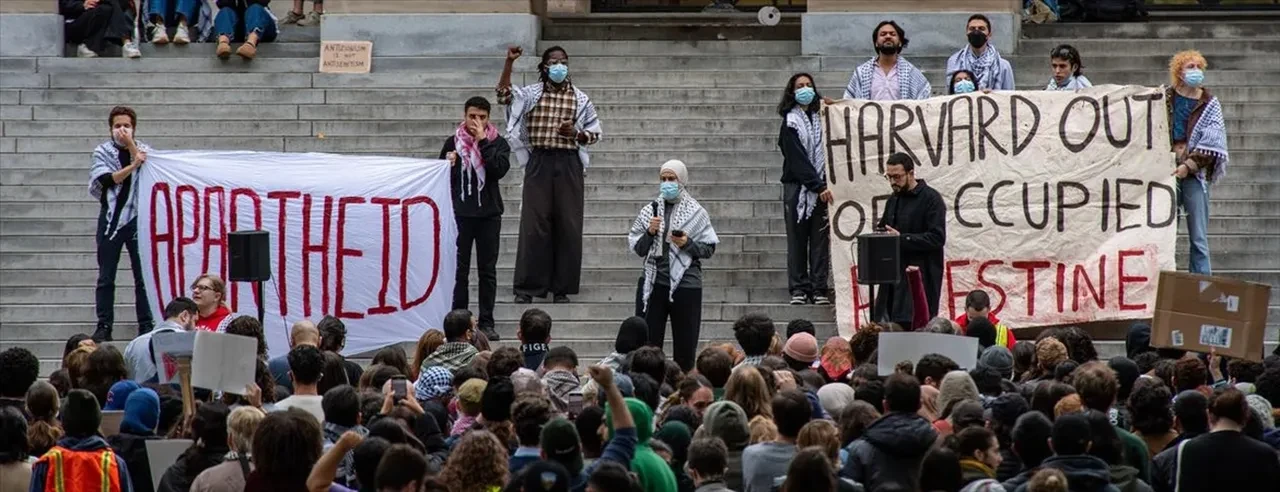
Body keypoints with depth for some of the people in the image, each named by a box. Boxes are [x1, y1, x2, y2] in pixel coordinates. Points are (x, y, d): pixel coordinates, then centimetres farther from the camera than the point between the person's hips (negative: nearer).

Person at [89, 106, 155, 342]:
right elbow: (107, 179, -11)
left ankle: (146, 325, 5)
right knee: (106, 277, 2)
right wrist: (133, 165, -19)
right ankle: (104, 327, 5)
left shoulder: (143, 150, 7)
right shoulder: (102, 152, 4)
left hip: (137, 218, 0)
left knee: (143, 275, 0)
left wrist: (131, 145, -14)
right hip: (110, 218, 0)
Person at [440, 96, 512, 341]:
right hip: (459, 214, 0)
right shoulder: (453, 142, 5)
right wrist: (449, 164, -12)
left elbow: (499, 169, -15)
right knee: (459, 270, 2)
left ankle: (486, 322, 8)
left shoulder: (498, 143, 2)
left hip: (489, 214, 0)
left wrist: (482, 142, -17)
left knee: (488, 271, 4)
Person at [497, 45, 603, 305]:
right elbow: (503, 95, -10)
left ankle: (561, 287, 10)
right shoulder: (531, 94, 5)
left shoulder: (580, 99, 7)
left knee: (567, 225, 2)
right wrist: (509, 62, -16)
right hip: (539, 163, -1)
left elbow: (594, 133, 11)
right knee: (534, 224, -2)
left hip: (568, 164, 1)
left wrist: (575, 133, -10)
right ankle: (527, 286, 3)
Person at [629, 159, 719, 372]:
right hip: (655, 283, 2)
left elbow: (709, 248, 2)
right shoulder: (649, 210, 8)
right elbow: (638, 249, 9)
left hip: (686, 284, -2)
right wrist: (650, 233, -8)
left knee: (685, 346, 1)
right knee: (650, 341, 0)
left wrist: (688, 244, -15)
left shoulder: (695, 212, 1)